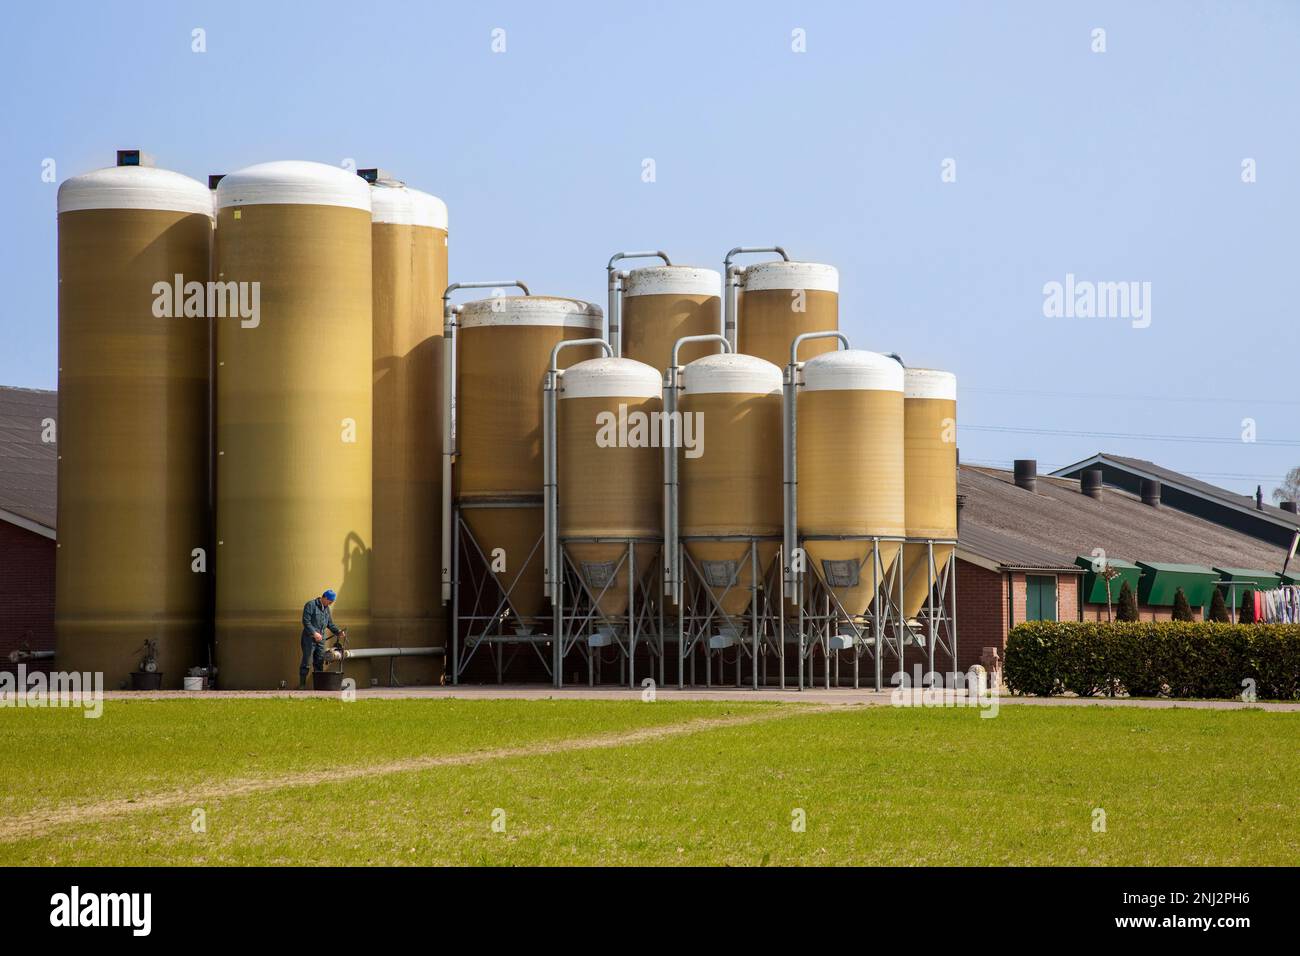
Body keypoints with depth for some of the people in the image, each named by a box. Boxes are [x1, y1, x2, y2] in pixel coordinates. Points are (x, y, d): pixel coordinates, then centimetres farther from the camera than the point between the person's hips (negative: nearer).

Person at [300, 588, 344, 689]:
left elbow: (330, 624, 21)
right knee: (306, 663, -7)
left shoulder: (326, 608, 16)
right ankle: (302, 685, -3)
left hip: (321, 639, 7)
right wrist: (314, 633, -24)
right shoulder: (310, 605, -8)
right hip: (309, 638, -7)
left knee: (319, 663, 7)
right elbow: (306, 621, -15)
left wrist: (338, 631, 4)